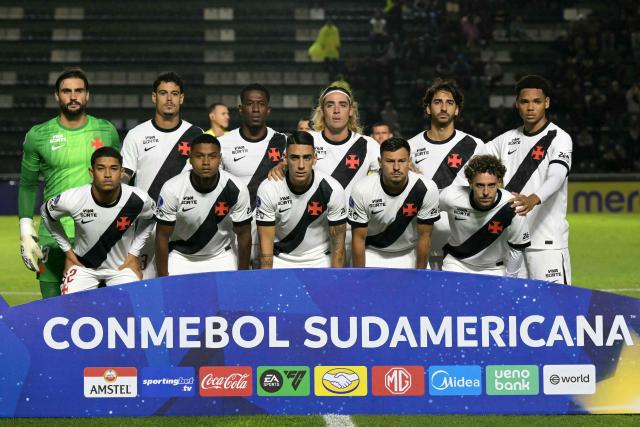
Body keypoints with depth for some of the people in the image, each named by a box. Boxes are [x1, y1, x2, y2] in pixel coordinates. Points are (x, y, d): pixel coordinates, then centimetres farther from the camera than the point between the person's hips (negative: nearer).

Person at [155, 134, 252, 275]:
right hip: (180, 258, -1)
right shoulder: (172, 189, -21)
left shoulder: (237, 189, -18)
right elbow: (163, 236, -12)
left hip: (221, 258, 1)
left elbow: (244, 235, -7)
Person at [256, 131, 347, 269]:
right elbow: (266, 242, -13)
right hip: (280, 260, 0)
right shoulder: (268, 189, -17)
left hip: (321, 261, 0)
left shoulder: (332, 189, -17)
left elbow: (338, 243, -10)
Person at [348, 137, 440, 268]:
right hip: (371, 253, -1)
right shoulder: (362, 190, -22)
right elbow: (359, 238, -13)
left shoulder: (426, 189, -21)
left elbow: (424, 236, -10)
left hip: (409, 255, 1)